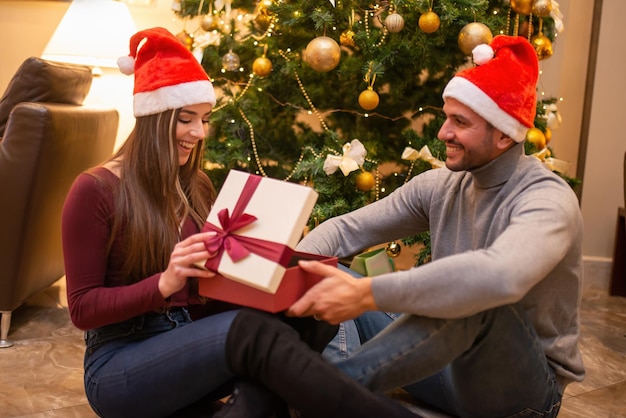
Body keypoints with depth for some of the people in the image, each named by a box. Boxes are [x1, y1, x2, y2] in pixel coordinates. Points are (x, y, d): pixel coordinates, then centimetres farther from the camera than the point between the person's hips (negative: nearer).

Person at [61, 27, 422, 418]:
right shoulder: (95, 190, -8)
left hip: (186, 350, 6)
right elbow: (82, 307, -10)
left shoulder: (198, 187, 11)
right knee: (254, 331, -35)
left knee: (309, 317, -24)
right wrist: (163, 284, -25)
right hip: (118, 367, -5)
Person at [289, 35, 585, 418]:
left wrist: (368, 294, -46)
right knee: (333, 285, -6)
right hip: (453, 367, 6)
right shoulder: (441, 185, 1)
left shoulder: (548, 199, -21)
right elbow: (348, 229, 0)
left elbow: (500, 276, -44)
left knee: (475, 300, -38)